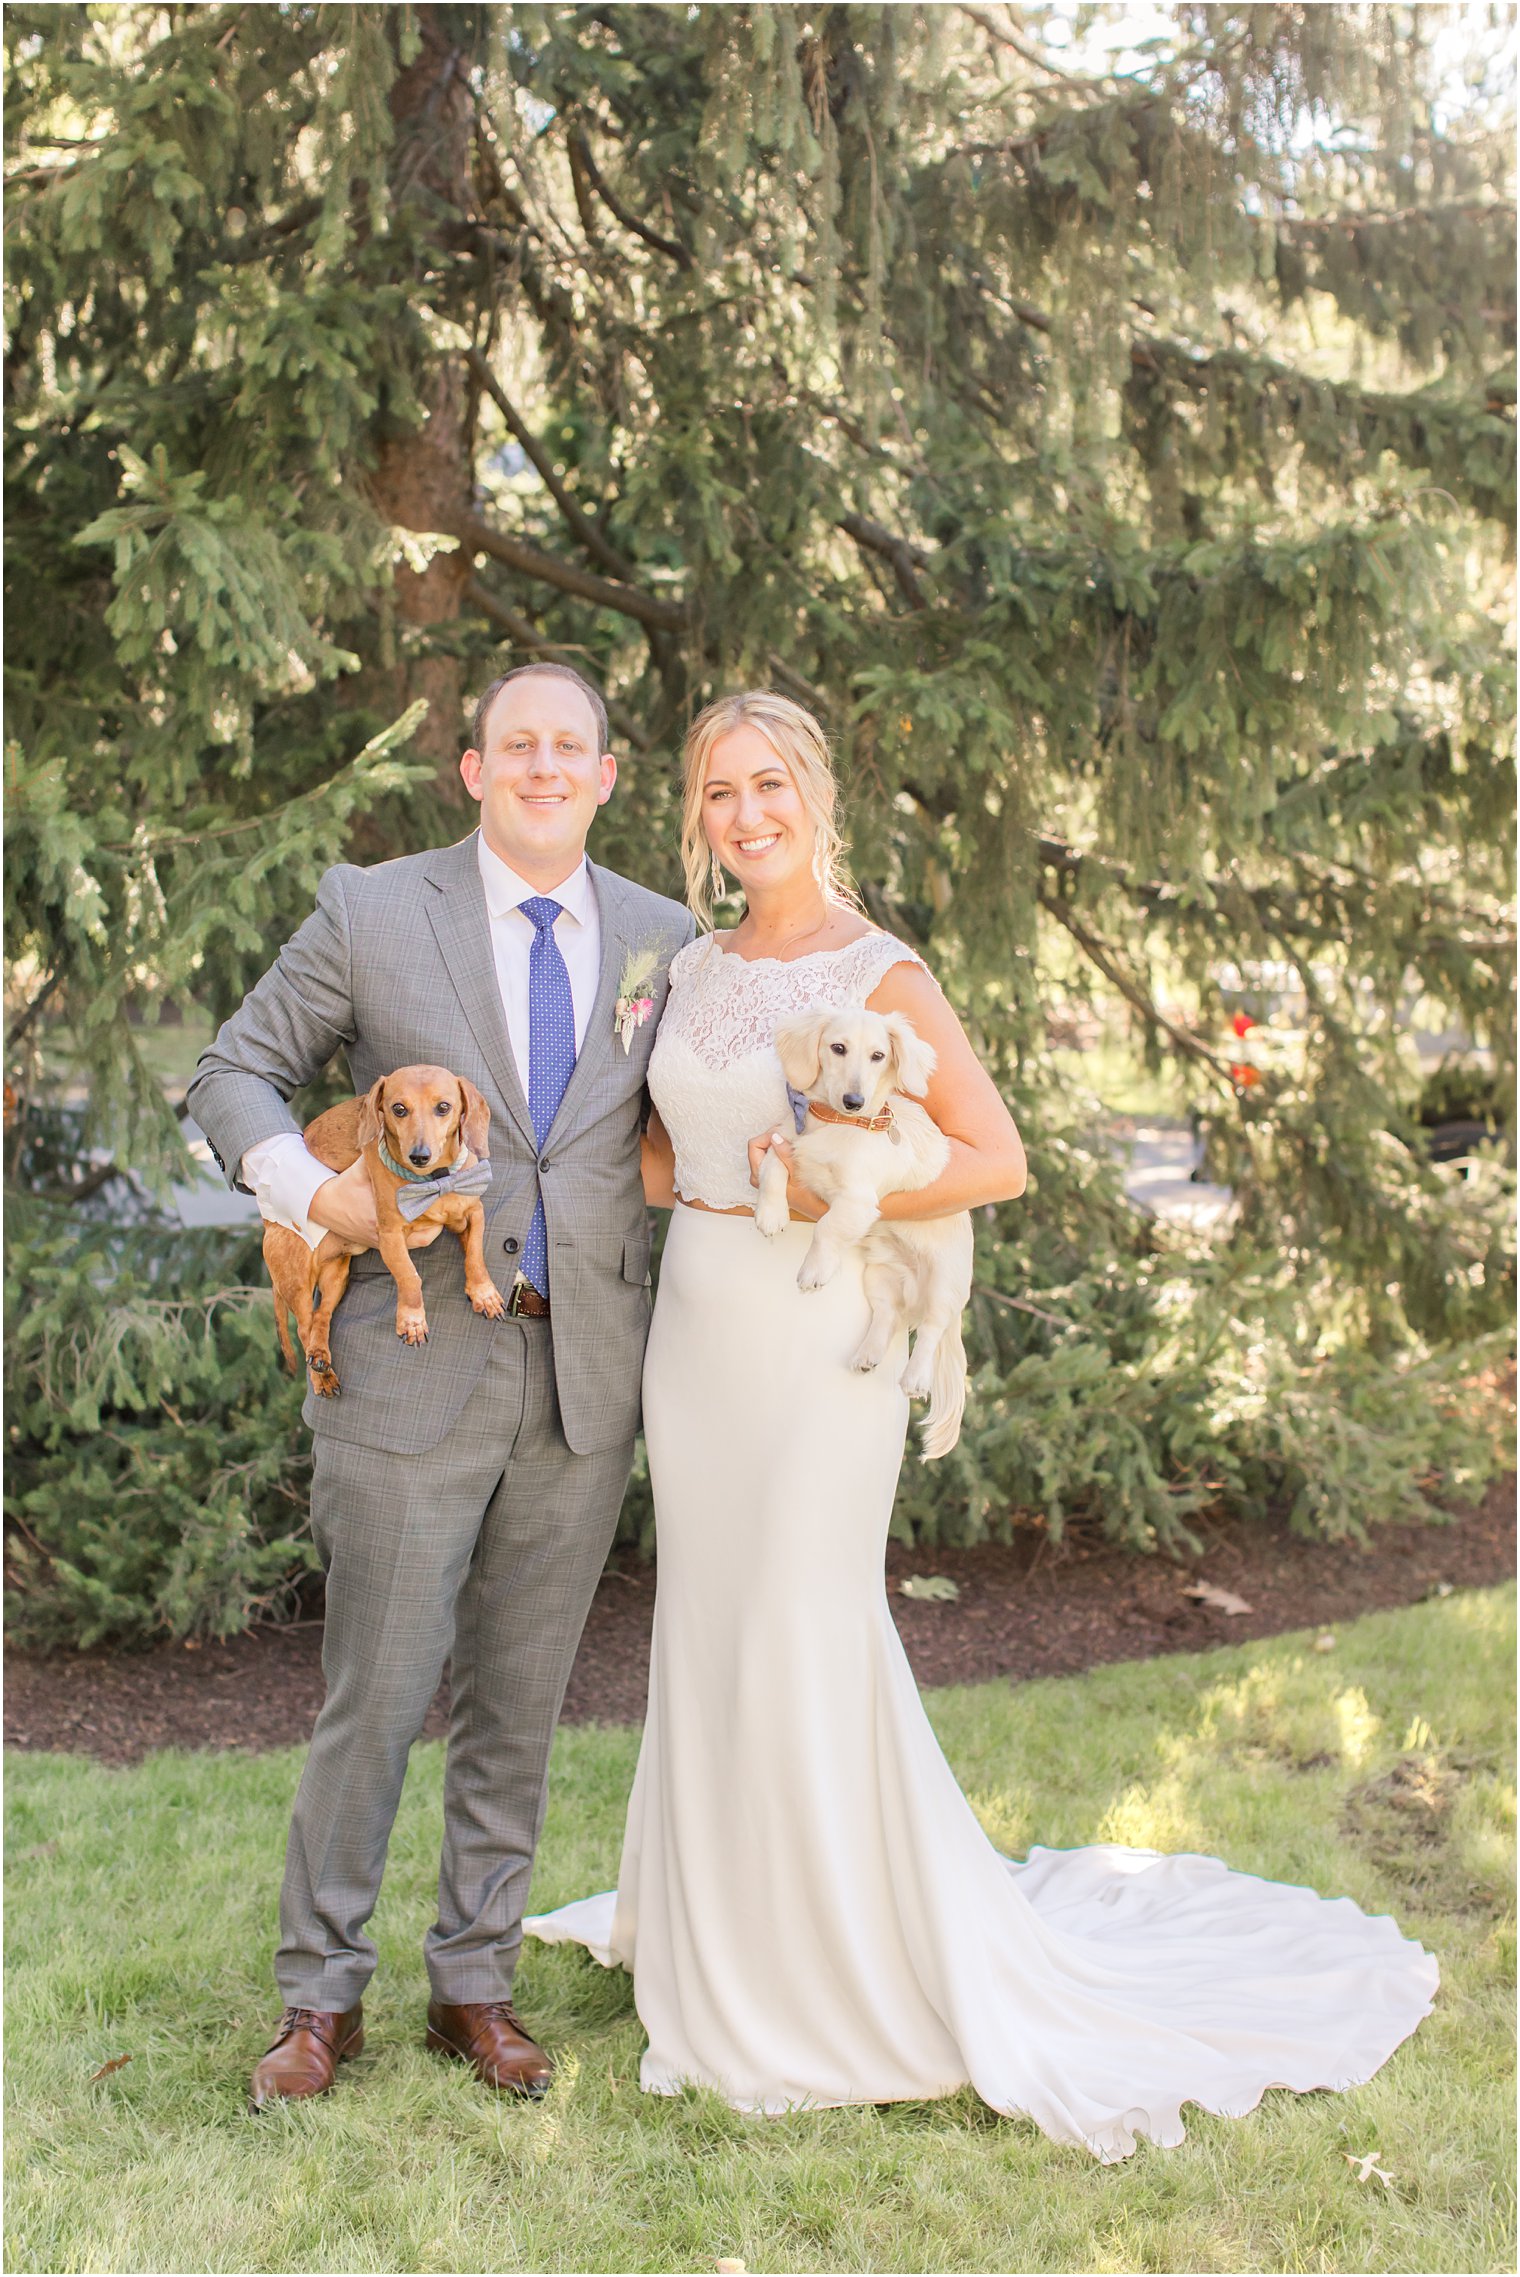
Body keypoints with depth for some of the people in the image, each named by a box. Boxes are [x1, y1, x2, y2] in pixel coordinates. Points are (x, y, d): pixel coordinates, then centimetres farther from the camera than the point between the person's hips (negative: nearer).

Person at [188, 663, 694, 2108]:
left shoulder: (661, 940, 8)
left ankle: (475, 1985, 28)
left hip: (585, 1377, 3)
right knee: (377, 1693, 2)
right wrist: (310, 1191, -13)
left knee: (519, 1703, 12)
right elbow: (236, 1072, 4)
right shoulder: (372, 914, 0)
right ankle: (323, 1992, 21)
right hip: (417, 1364, -3)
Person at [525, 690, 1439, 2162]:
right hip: (694, 1326, 6)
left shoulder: (879, 976, -9)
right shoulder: (692, 970, 9)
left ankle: (869, 1963, 16)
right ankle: (718, 1931, 32)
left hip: (818, 1338, -6)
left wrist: (824, 1192, -17)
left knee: (805, 1638, -1)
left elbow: (998, 1162, -13)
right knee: (706, 1629, 14)